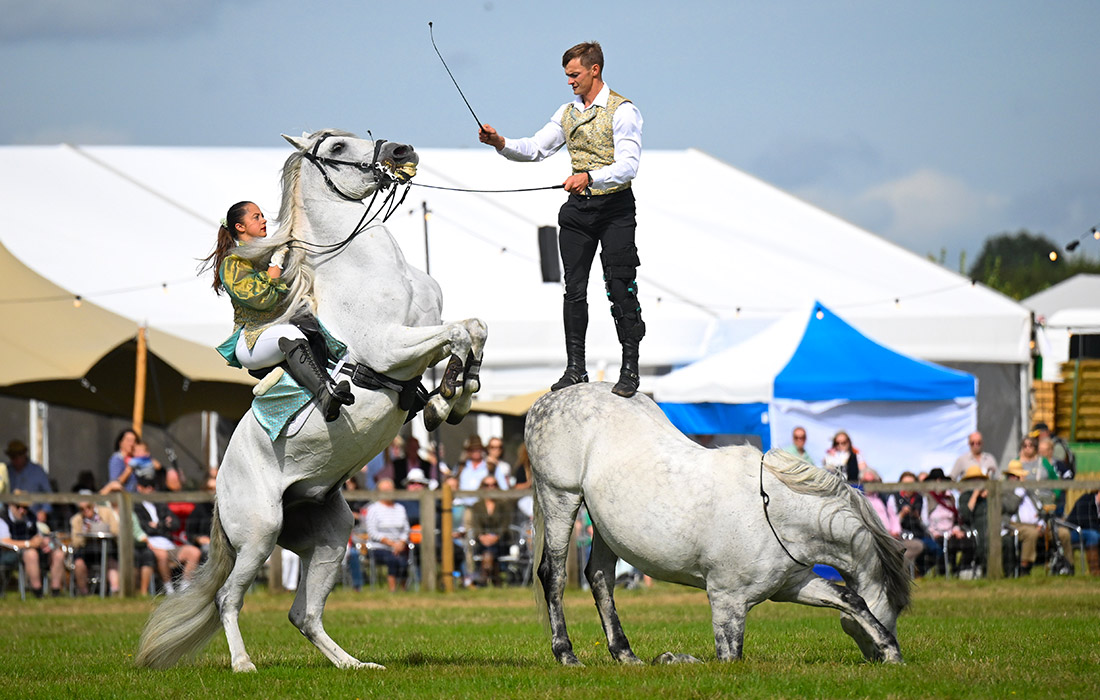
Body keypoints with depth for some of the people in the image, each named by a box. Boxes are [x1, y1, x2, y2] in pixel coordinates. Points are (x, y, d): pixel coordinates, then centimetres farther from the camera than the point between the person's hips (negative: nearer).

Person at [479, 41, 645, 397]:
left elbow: (628, 165, -18)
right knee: (574, 289, 5)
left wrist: (589, 177, -33)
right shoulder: (568, 112, 14)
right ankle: (575, 367, 10)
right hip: (577, 208, 6)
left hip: (614, 207, -6)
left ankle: (630, 368, 0)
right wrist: (500, 143, -5)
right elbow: (536, 148, 12)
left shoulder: (623, 111, -9)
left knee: (620, 288, -6)